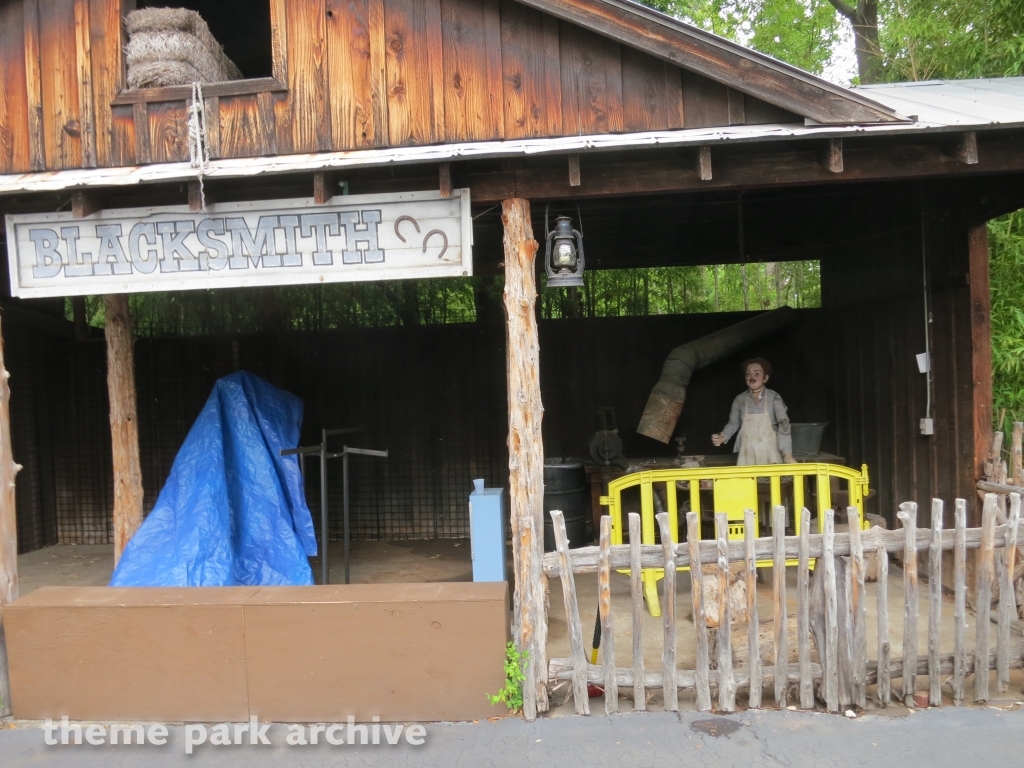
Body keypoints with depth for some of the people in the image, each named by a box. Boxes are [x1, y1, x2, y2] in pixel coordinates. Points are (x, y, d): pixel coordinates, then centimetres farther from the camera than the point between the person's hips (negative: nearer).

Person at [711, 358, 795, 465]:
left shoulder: (774, 398, -6)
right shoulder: (740, 399, 3)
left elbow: (784, 425, -7)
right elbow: (733, 423, 14)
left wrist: (787, 454, -14)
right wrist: (723, 436, -5)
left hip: (769, 454, -2)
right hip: (747, 455, 2)